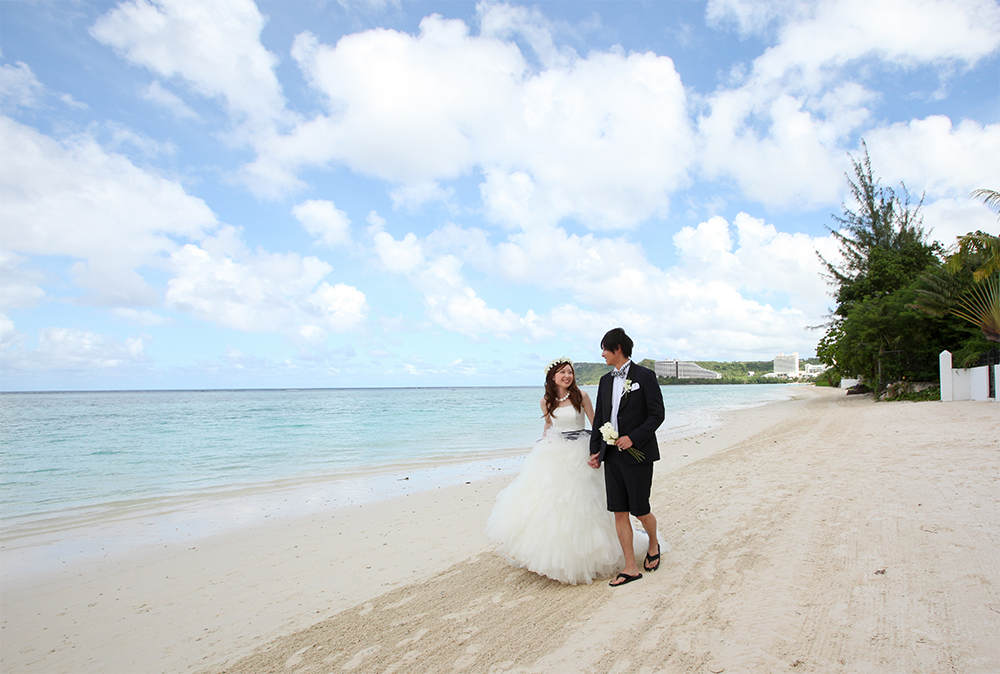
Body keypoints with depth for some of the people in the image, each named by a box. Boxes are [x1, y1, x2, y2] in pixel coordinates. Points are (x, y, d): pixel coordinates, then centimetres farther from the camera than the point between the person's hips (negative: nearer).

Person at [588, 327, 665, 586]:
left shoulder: (644, 376, -6)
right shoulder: (606, 381, 12)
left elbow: (657, 414, -8)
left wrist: (633, 438, -16)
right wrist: (595, 450, 10)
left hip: (637, 453, -5)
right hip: (612, 454, 6)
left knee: (640, 510, 2)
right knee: (619, 512, 5)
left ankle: (653, 544, 34)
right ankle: (630, 567, 15)